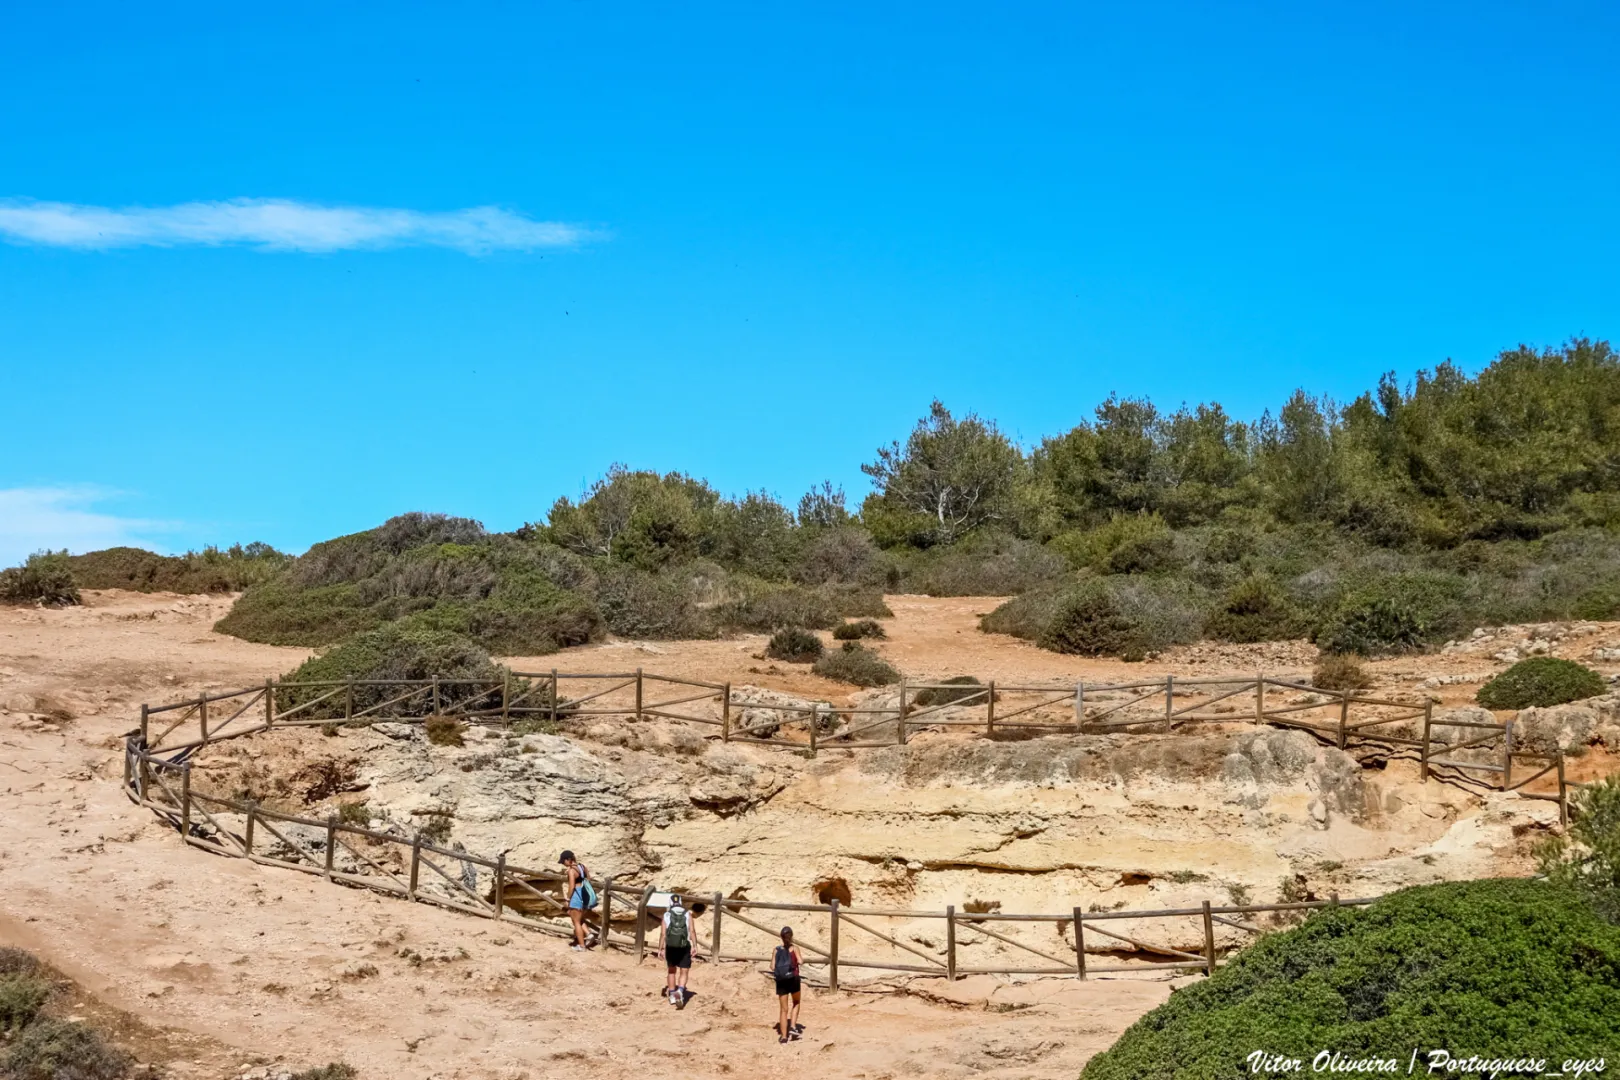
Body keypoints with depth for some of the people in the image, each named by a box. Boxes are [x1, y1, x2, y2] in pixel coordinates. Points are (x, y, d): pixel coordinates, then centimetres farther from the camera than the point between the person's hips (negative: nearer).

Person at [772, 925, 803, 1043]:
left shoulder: (777, 950, 1)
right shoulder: (794, 948, -6)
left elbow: (772, 967, -3)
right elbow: (800, 961, -19)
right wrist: (801, 958, 3)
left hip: (781, 981, 2)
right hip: (793, 979, -2)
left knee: (784, 1009, 8)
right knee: (796, 1003, 25)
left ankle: (784, 1036, 6)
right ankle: (793, 1026, 10)